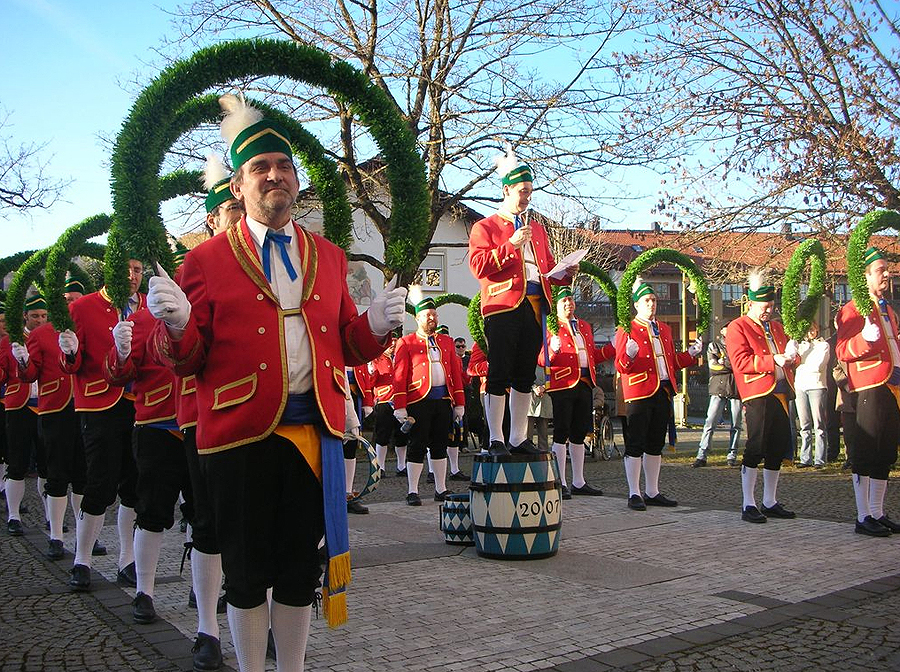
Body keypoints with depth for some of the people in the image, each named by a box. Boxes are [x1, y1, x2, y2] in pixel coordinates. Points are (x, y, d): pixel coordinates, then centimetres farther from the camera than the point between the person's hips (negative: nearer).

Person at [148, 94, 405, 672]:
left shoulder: (329, 256, 13)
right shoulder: (207, 260, 2)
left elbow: (349, 348, 15)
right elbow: (187, 362, 1)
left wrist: (377, 325, -5)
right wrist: (176, 325, -19)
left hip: (315, 432, 3)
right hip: (241, 435, -3)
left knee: (302, 566, 12)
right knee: (247, 569, 8)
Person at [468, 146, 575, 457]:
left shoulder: (537, 229, 24)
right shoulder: (485, 227, 4)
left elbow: (547, 268, 26)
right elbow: (478, 266, -9)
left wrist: (565, 275, 5)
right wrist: (511, 245, -15)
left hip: (534, 308, 6)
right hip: (503, 307, -6)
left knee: (525, 375, 9)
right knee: (499, 375, -5)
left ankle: (519, 438, 16)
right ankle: (496, 440, 0)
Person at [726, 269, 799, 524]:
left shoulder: (776, 327, 21)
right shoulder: (737, 328, -2)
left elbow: (787, 352, 26)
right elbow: (741, 361, -13)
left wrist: (790, 357, 2)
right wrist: (773, 360, -20)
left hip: (780, 393, 8)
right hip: (758, 394, -8)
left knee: (778, 447, 10)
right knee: (756, 448, -8)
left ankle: (770, 502, 20)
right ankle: (748, 504, 0)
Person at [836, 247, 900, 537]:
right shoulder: (853, 310, -6)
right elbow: (842, 351, -15)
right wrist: (864, 338, -31)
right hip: (871, 390, -9)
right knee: (866, 455, -5)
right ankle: (863, 517, 1)